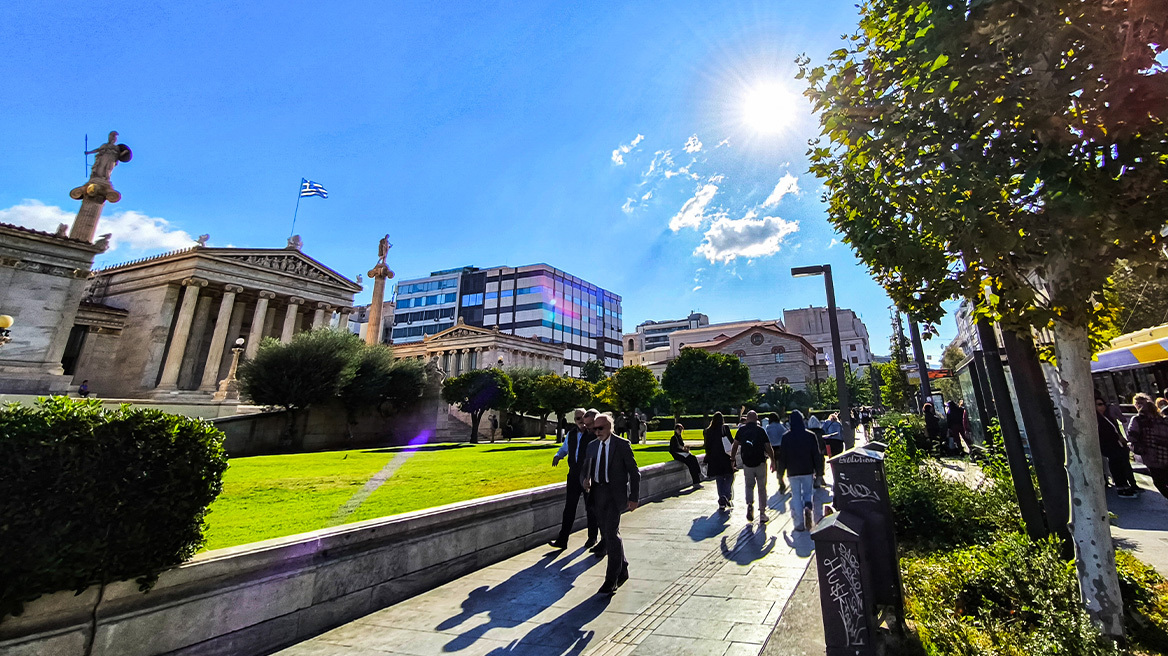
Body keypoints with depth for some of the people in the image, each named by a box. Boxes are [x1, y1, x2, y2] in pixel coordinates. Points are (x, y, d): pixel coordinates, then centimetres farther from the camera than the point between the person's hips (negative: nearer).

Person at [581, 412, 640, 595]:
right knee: (607, 534, 14)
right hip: (598, 493, 6)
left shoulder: (622, 445, -7)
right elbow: (586, 467, 18)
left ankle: (611, 579, -1)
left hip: (615, 493, -6)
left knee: (612, 532, -13)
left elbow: (634, 472, -5)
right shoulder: (592, 445, 8)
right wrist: (586, 479, -5)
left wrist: (634, 498, -8)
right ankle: (622, 571, 32)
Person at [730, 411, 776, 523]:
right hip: (760, 463, -1)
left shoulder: (741, 430, 0)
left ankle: (749, 504, -6)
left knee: (749, 486, 18)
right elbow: (768, 447, -7)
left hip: (747, 463, 1)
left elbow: (735, 446, 2)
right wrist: (773, 461, 5)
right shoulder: (761, 430, -6)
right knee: (762, 488, 11)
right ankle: (762, 513, 14)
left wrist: (732, 459, 11)